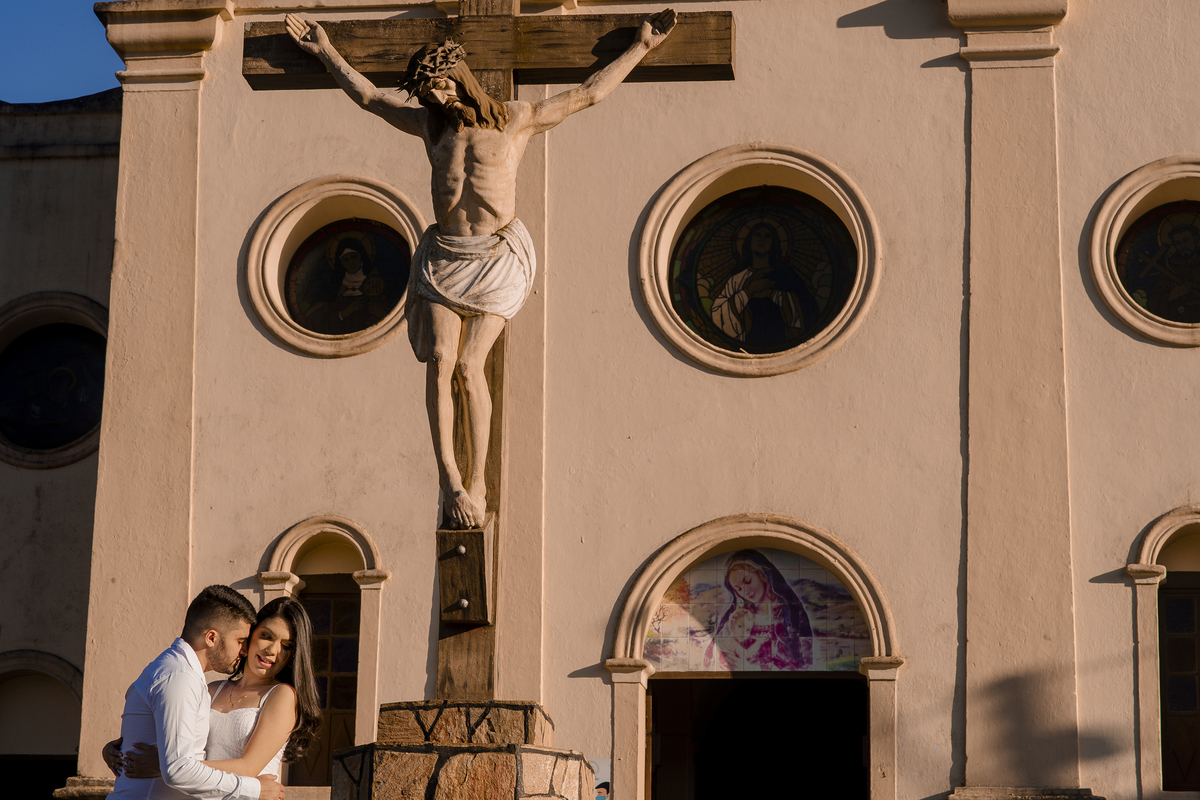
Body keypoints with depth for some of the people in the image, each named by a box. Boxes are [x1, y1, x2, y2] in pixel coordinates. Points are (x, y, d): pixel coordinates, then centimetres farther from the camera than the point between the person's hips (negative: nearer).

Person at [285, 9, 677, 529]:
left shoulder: (517, 119, 6)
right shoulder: (432, 125, 16)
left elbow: (587, 94, 12)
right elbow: (370, 98, 28)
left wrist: (641, 47, 14)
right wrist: (325, 52, 32)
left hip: (498, 257, -3)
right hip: (443, 257, 4)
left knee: (469, 365, -13)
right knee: (439, 359, -15)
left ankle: (476, 483, -4)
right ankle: (449, 478, -13)